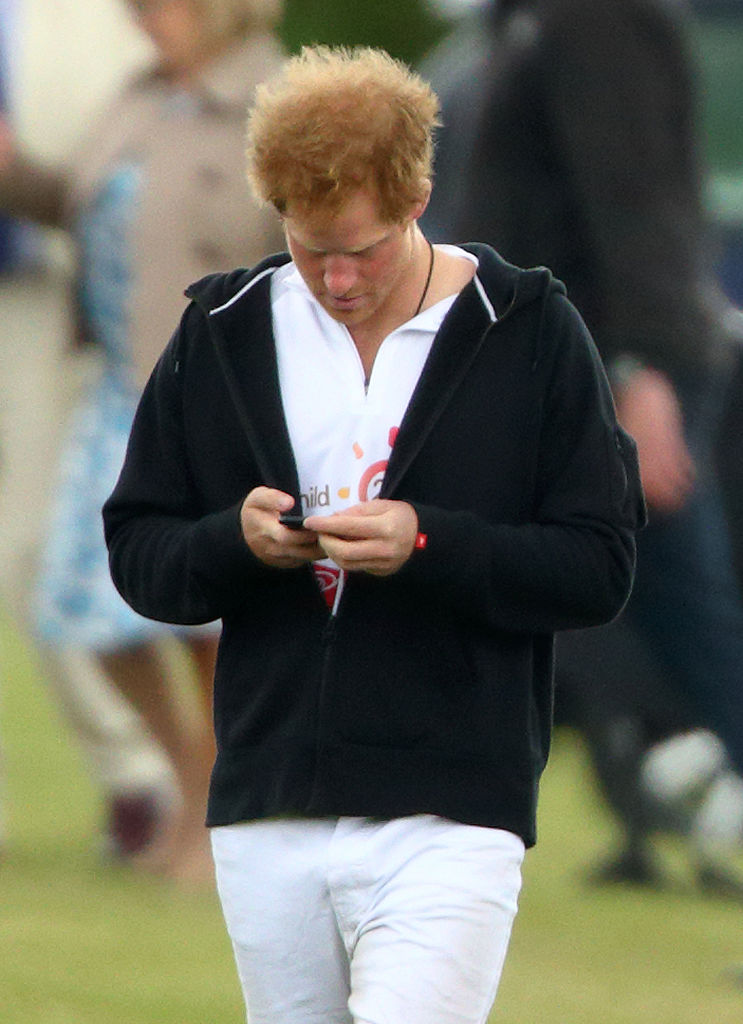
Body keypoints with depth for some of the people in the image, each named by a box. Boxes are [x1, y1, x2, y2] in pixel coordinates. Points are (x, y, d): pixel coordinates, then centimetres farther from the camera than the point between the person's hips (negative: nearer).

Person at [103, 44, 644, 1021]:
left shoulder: (530, 333, -1)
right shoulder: (222, 334, 9)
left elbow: (599, 567, -2)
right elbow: (137, 555, 11)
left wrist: (428, 545, -17)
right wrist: (235, 540, -11)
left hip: (450, 819, -4)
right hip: (267, 818, 4)